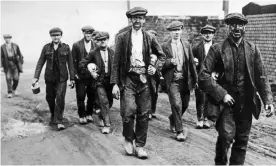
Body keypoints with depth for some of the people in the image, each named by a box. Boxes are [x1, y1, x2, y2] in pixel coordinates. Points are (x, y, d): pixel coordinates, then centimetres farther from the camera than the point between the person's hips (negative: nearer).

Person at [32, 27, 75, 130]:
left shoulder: (66, 47, 0)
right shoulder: (46, 47, 3)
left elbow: (70, 63, 2)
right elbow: (40, 63, 3)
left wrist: (72, 78, 1)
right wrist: (36, 77, -5)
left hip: (62, 78, -2)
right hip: (49, 78, 2)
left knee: (60, 98, -11)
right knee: (50, 98, 10)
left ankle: (59, 121, -3)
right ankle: (53, 116, 33)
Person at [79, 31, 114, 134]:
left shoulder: (112, 52, 4)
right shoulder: (94, 53, -1)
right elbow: (82, 64, 1)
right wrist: (90, 71, -11)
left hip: (110, 80, 3)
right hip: (100, 80, -3)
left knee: (110, 102, 14)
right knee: (104, 101, -15)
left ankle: (101, 117, 41)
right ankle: (106, 124, -10)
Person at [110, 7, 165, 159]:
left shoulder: (150, 38, 7)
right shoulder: (122, 37, 1)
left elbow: (162, 55, 18)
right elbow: (116, 62, 0)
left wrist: (155, 68, -1)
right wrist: (115, 83, -6)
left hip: (144, 79, 2)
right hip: (128, 79, -2)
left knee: (143, 114, 4)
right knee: (129, 111, -14)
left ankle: (140, 146, 17)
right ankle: (128, 139, 13)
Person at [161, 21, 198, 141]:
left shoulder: (187, 46, 9)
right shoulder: (164, 47, -1)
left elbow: (191, 63, 11)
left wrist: (195, 79, 11)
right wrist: (170, 61, -23)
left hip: (185, 80, 4)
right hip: (172, 81, -4)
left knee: (184, 105, 11)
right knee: (177, 104, -11)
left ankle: (173, 119, 40)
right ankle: (179, 131, 3)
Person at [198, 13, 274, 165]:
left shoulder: (253, 49, 6)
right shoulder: (217, 49, -4)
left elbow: (261, 77, 8)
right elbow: (204, 75, -9)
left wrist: (268, 100, -2)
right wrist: (222, 94, -15)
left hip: (246, 103, 3)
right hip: (226, 101, -3)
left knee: (242, 141, 9)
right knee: (226, 135, -17)